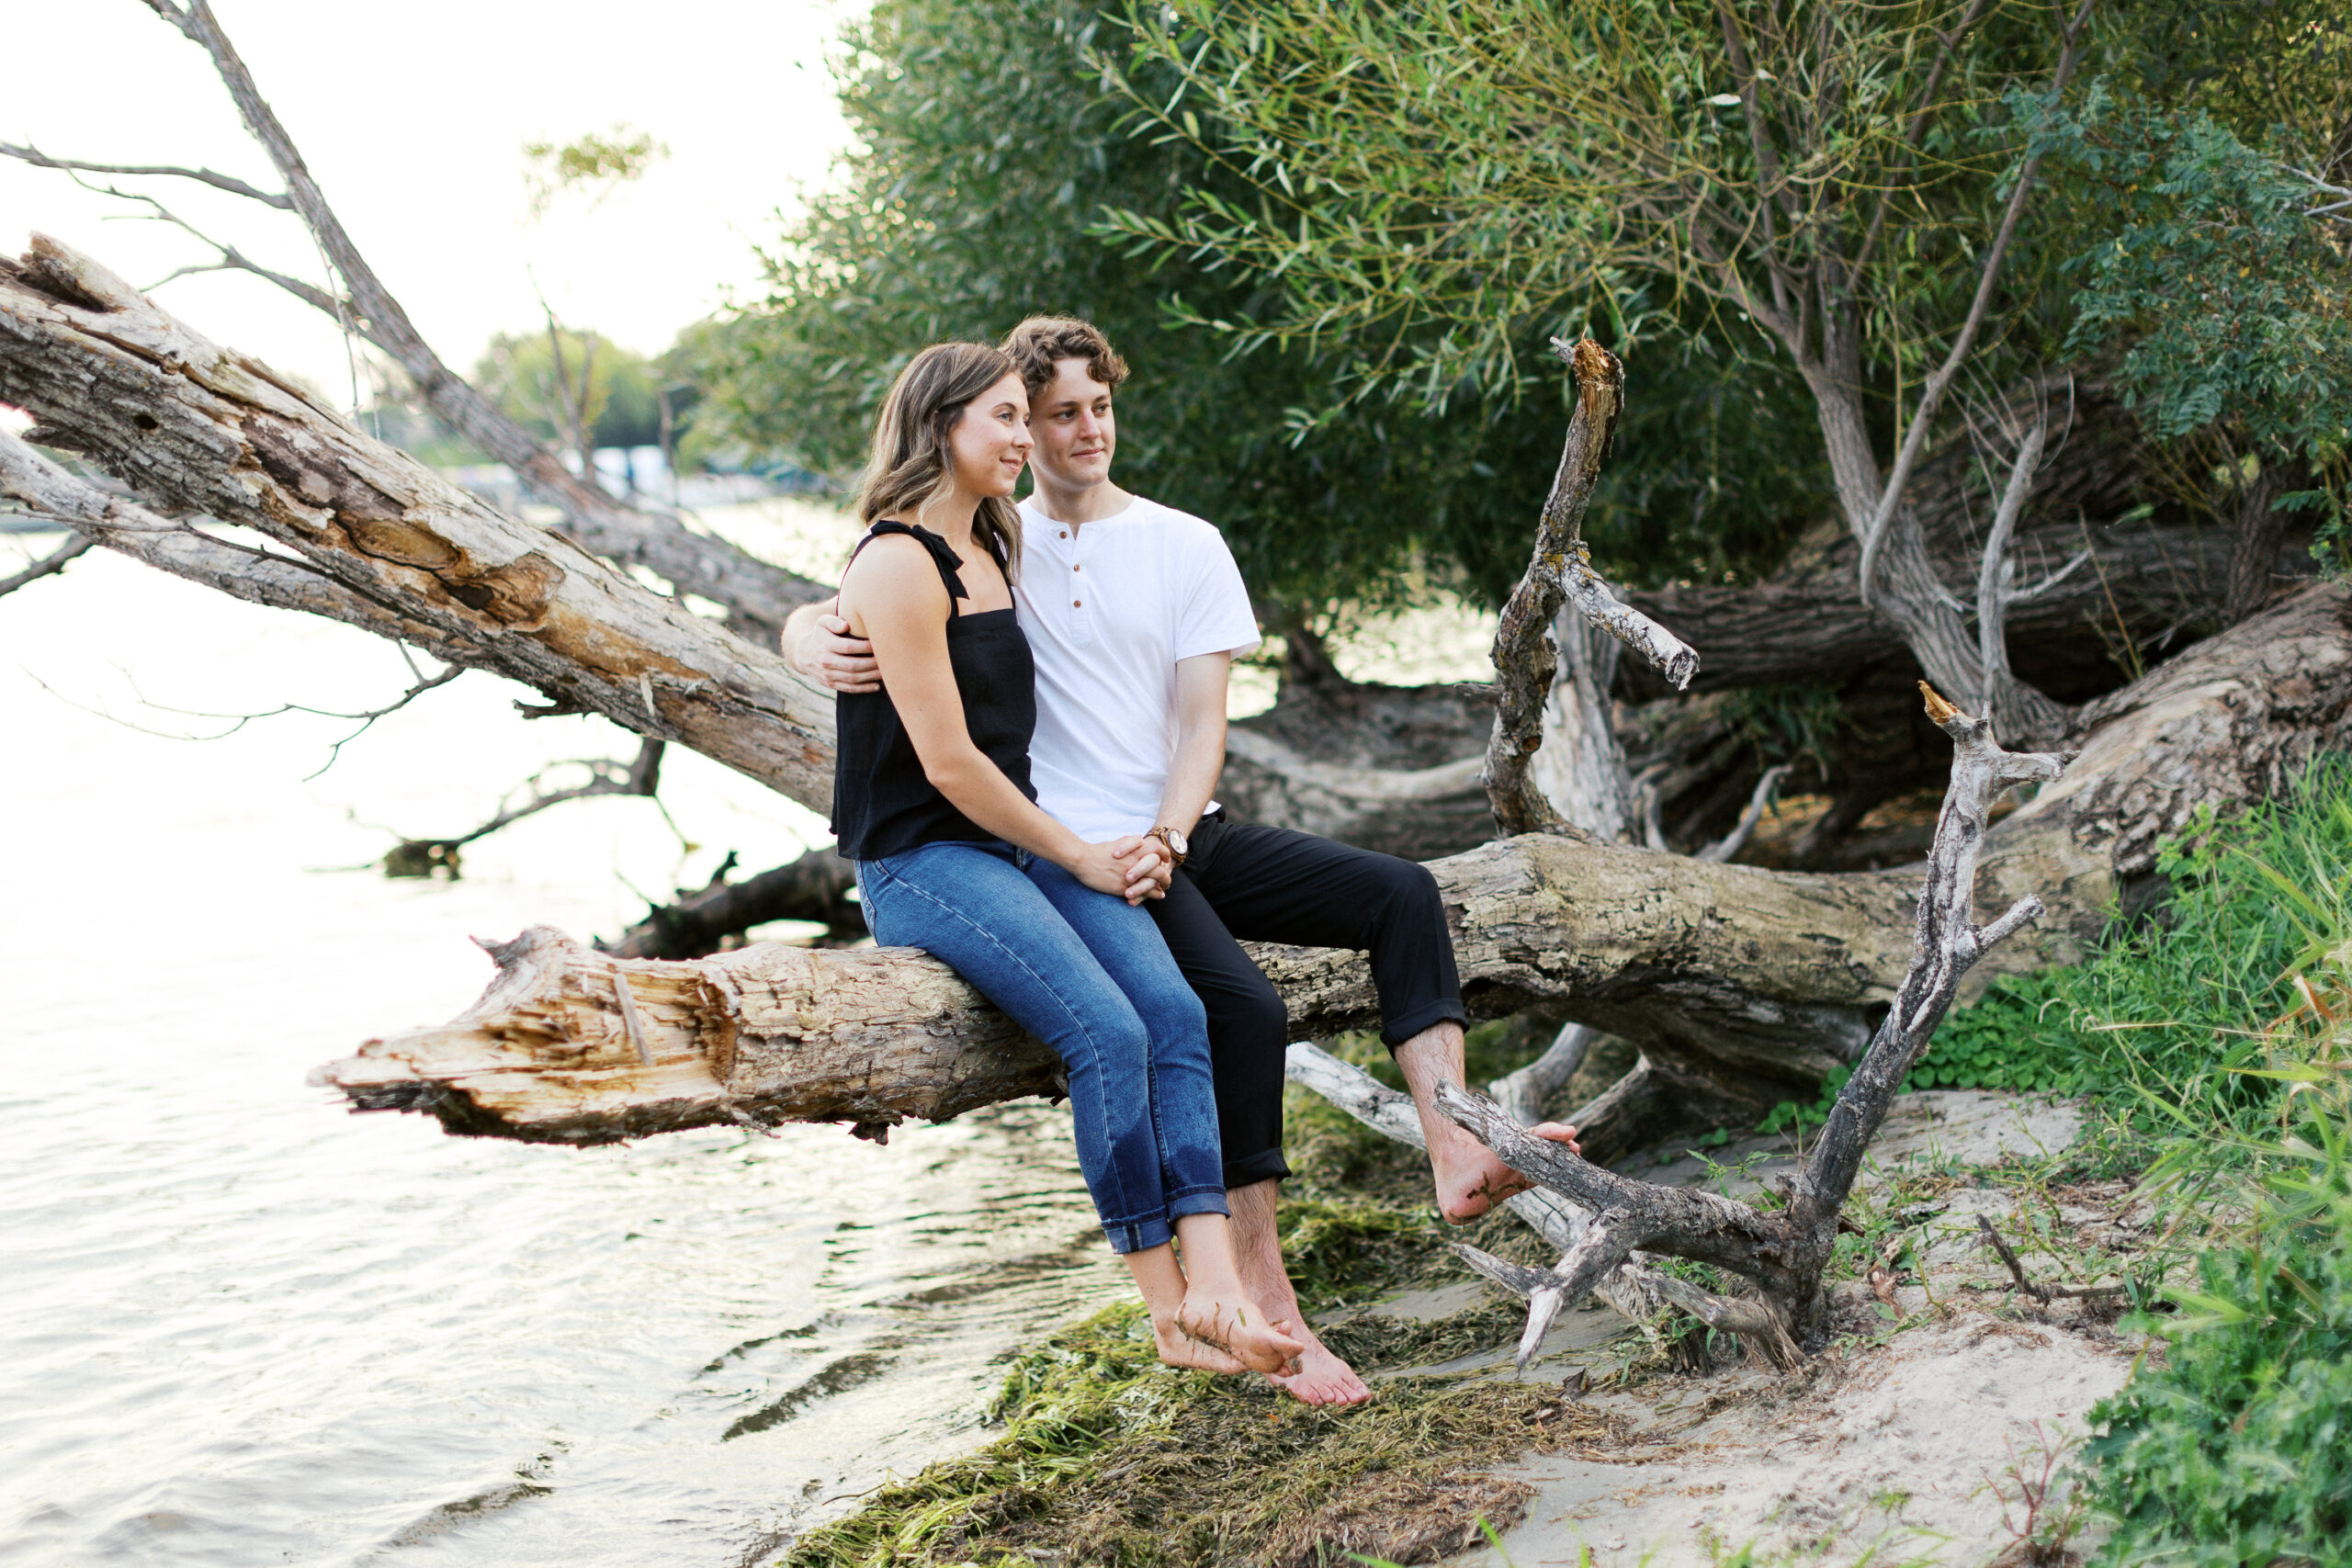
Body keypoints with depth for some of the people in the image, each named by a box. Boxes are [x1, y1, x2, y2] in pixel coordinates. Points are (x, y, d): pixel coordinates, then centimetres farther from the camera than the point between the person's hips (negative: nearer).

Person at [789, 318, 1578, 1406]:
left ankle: (1455, 1151, -23)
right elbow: (809, 622, -1)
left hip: (1193, 835, 5)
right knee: (1244, 1008, -27)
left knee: (1400, 893, -14)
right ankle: (1267, 1308, -22)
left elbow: (1203, 722, 2)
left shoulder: (1186, 546, 8)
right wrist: (823, 650, -27)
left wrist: (1167, 840, -17)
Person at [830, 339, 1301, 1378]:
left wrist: (1113, 848, 13)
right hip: (923, 862, -8)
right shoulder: (898, 563, -12)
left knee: (1175, 1009, -17)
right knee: (1108, 1031, -26)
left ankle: (1214, 1283, -27)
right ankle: (1170, 1313, -18)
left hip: (1023, 842, 8)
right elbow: (948, 761, -14)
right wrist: (1079, 857, -7)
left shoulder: (989, 551, 17)